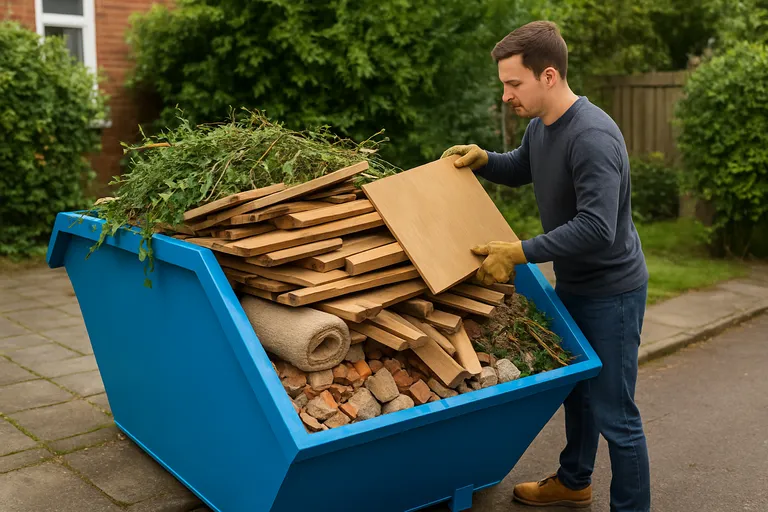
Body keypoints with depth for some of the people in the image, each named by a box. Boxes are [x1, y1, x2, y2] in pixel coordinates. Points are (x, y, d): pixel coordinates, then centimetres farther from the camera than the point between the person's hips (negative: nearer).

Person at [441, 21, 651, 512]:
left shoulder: (593, 136, -28)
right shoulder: (540, 126, 2)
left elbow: (597, 228, -33)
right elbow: (520, 169, 22)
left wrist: (520, 252, -29)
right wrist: (482, 159, 2)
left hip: (612, 291, -10)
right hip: (572, 285, 10)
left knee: (614, 412, -1)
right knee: (576, 388, 24)